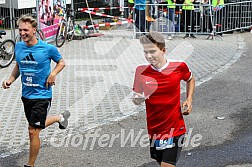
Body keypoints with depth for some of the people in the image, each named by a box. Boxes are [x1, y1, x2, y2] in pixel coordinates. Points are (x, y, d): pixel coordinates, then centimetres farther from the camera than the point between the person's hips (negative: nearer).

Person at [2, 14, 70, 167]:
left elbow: (61, 62, 2)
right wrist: (11, 80, -2)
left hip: (42, 95, -6)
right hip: (26, 94, 6)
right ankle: (61, 117, 51)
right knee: (37, 124, 23)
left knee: (33, 131, -6)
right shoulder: (18, 47, -2)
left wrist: (53, 73, -17)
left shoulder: (48, 48, -15)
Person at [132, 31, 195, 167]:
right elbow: (136, 100, 1)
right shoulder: (141, 71, -8)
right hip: (154, 130, 3)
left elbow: (190, 79, 13)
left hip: (175, 129, -2)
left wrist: (189, 100, -1)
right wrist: (138, 99, -22)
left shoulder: (179, 67, -10)